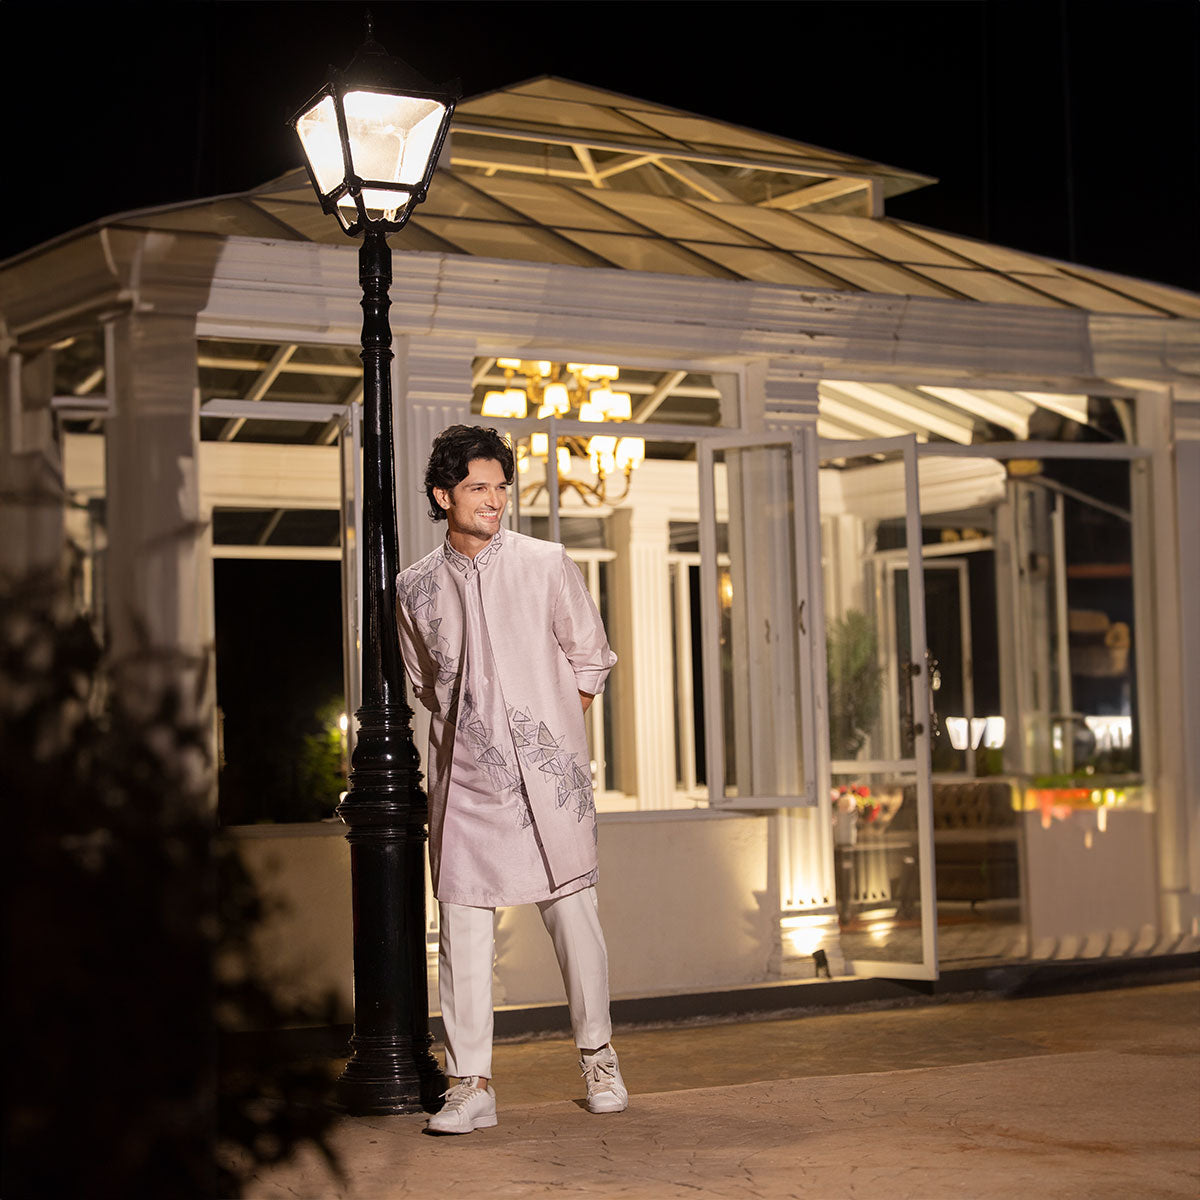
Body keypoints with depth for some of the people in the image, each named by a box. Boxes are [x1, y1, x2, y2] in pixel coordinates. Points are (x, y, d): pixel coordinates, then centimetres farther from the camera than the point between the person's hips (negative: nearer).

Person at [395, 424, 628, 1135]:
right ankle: (473, 1084, 4)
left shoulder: (546, 564, 1)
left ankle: (599, 1057, 18)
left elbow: (591, 662, 8)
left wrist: (548, 733, 5)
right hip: (466, 779, 2)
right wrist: (471, 733, 10)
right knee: (464, 925, -2)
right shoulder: (416, 589, 7)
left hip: (548, 776, -1)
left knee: (574, 914, 0)